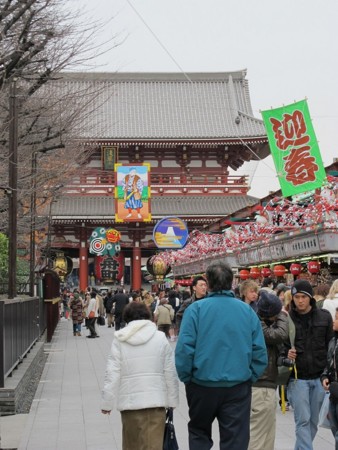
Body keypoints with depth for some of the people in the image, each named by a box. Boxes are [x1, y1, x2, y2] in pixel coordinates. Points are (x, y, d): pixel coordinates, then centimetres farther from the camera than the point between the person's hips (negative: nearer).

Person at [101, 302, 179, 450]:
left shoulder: (119, 340, -1)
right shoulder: (160, 338, 1)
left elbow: (112, 375, -3)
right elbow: (170, 374, 1)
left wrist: (107, 403, 4)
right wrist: (172, 400, 11)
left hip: (129, 401, 1)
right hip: (155, 400, 0)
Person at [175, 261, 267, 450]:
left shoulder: (196, 309, -8)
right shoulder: (248, 311, 0)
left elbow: (184, 348, -13)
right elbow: (259, 351, -1)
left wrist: (186, 378, -1)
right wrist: (250, 378, 9)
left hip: (202, 384, -1)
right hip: (238, 387, 1)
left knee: (199, 433, 20)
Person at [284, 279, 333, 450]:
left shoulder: (324, 317, 2)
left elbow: (331, 346, 7)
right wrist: (287, 354, -18)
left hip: (319, 378, 3)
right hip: (297, 378, -3)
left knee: (313, 421, 10)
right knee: (303, 420, -6)